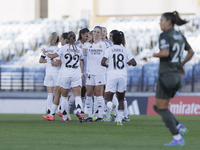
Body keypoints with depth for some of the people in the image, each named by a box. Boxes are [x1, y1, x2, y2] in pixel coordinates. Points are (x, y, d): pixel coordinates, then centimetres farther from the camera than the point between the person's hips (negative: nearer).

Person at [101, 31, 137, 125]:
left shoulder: (109, 50, 2)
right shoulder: (126, 50, 5)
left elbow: (103, 62, -10)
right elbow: (134, 63, -1)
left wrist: (107, 66, 12)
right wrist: (129, 63, 22)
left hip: (112, 76, -2)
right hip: (123, 76, 2)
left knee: (108, 98, 3)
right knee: (121, 99, 17)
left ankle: (110, 104, -33)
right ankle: (119, 119, 6)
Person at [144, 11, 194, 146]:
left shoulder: (165, 35, -11)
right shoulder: (180, 36, 13)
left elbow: (165, 53, -25)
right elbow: (191, 52, 20)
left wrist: (150, 56, -10)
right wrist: (182, 64, 31)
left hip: (166, 75, -8)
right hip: (177, 77, 8)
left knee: (162, 109, 1)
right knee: (157, 107, 18)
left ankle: (178, 139, -5)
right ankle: (180, 128, 4)